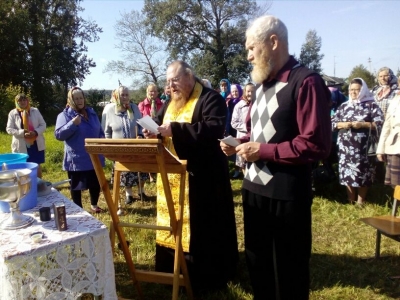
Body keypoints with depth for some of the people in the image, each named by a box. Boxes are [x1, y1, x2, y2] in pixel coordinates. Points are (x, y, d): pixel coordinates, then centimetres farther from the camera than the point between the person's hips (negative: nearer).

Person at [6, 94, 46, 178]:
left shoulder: (35, 111, 3)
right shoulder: (12, 113, -1)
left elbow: (43, 125, 2)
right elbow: (9, 129, -5)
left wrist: (36, 132, -17)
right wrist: (22, 133, -20)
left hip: (37, 144, 2)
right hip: (21, 146, -1)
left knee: (37, 166, 11)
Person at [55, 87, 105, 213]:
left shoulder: (91, 112, 9)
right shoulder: (64, 115, -6)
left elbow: (100, 131, 17)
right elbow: (58, 135, -16)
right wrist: (72, 124, -26)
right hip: (76, 159, -4)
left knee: (96, 183, 14)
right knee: (76, 186, 7)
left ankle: (94, 205, 34)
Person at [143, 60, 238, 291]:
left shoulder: (210, 99, -9)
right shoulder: (171, 103, 16)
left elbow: (215, 128, -25)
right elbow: (158, 123, 19)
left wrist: (175, 129, -28)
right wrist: (152, 131, -7)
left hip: (200, 175, -7)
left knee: (200, 224, 0)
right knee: (172, 222, 14)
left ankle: (206, 274, 16)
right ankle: (172, 268, 31)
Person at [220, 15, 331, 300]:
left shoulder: (306, 82, -15)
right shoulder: (263, 85, 13)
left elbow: (317, 145, -21)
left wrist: (262, 151, -19)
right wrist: (238, 143, 4)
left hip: (287, 194, -8)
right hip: (254, 188, 9)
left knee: (288, 272, 11)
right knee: (257, 263, 22)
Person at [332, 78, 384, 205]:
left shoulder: (372, 105, 2)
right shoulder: (344, 106, 12)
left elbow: (380, 124, -5)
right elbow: (333, 123, 11)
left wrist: (362, 124, -17)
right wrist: (343, 124, -8)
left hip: (364, 147, -3)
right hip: (346, 146, 3)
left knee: (363, 173, 2)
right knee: (348, 172, 5)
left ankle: (360, 201, 14)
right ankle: (350, 200, 18)